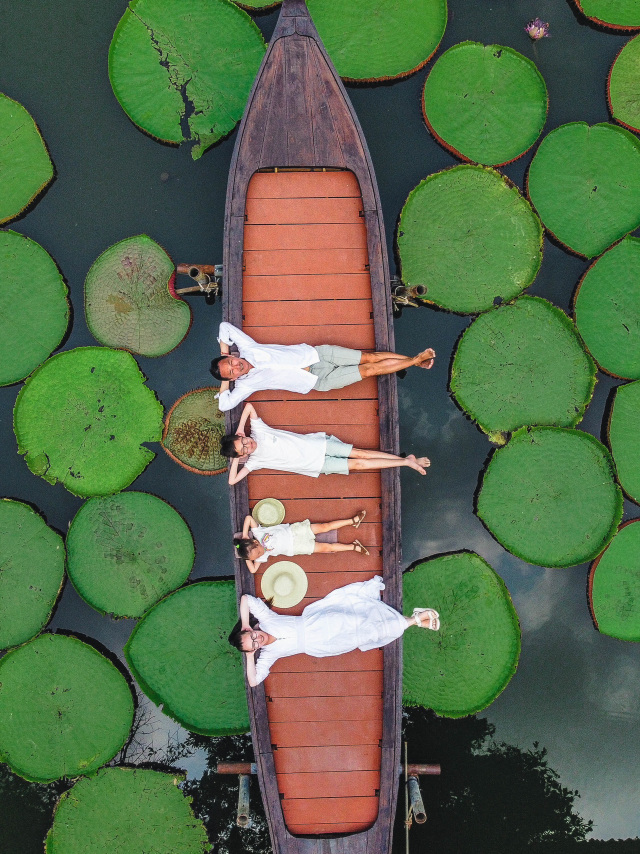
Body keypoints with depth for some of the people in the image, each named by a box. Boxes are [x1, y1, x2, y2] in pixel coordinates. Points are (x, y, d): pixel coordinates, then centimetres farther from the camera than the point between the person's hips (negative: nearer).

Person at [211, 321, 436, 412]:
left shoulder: (247, 349, -1)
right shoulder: (247, 384, -8)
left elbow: (225, 326, 7)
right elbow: (224, 405, -15)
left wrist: (224, 350, 4)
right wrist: (225, 382, -6)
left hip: (316, 353, 3)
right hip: (319, 380, -3)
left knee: (370, 357, -6)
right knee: (370, 370, -9)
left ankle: (414, 359, 8)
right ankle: (415, 361, 4)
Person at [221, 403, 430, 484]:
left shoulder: (257, 430, -3)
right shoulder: (254, 461, -6)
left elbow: (249, 405, 0)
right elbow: (232, 480, -12)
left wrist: (238, 431, -4)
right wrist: (235, 459, -12)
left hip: (316, 444, 2)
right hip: (318, 464, -2)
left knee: (360, 454, -6)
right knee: (357, 465, -8)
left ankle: (407, 460, 1)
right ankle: (407, 461, -3)